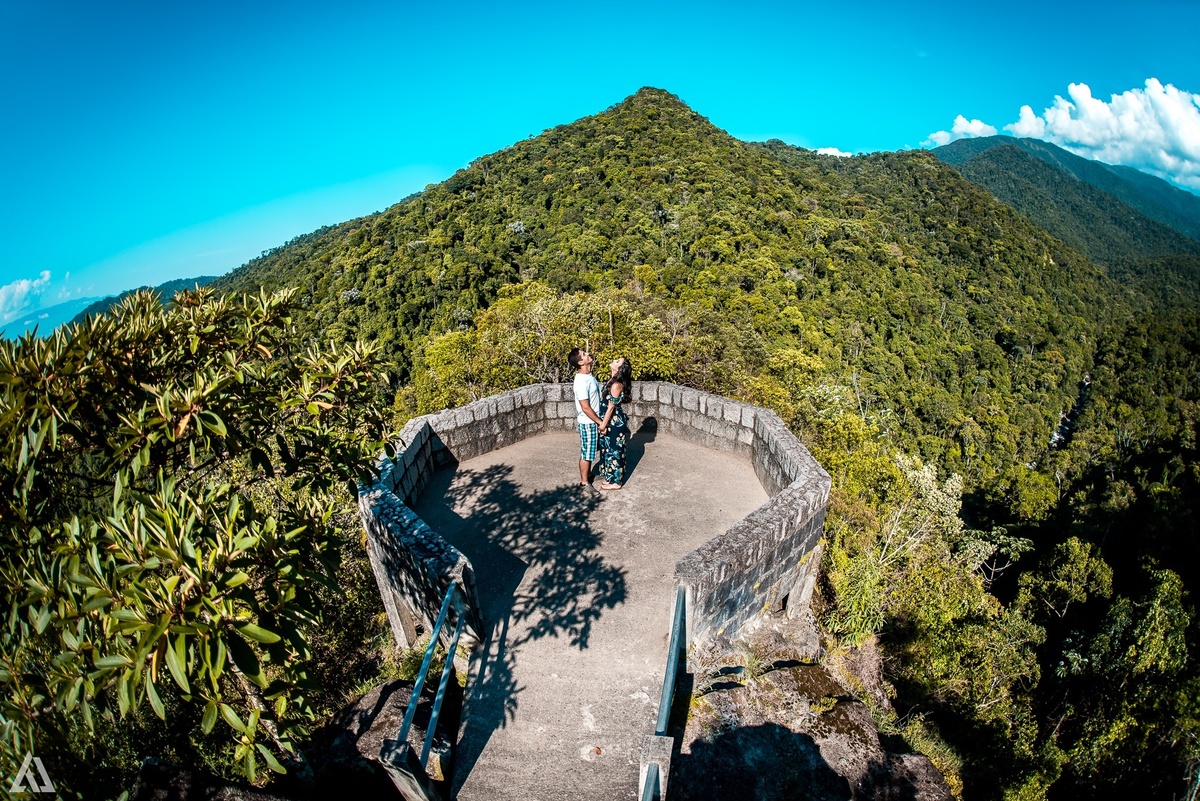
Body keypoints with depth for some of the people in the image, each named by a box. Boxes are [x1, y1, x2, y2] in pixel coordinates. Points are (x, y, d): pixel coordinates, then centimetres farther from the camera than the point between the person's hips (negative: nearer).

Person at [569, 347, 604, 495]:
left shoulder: (589, 375, 4)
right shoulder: (581, 382, -27)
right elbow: (585, 407, -25)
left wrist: (599, 420, 17)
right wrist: (600, 422, -16)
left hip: (593, 421, 9)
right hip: (587, 423, -9)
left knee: (591, 451, 22)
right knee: (586, 453, 5)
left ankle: (588, 474, 38)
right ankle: (584, 482, 18)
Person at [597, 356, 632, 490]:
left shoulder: (616, 385, -23)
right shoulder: (612, 381, 6)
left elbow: (611, 407, -21)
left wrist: (603, 424, -15)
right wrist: (603, 423, 20)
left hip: (615, 423, -9)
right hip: (611, 422, 9)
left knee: (614, 451, 2)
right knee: (609, 450, 18)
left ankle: (615, 482, 15)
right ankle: (611, 477, 32)